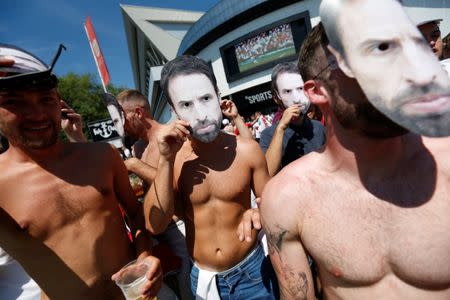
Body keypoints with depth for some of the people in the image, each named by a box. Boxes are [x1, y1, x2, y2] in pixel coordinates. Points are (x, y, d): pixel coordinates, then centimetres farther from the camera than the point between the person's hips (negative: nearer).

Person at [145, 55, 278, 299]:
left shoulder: (247, 150, -15)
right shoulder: (174, 158, -12)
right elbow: (155, 225, -17)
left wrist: (257, 213, -23)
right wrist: (166, 160, -25)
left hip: (251, 271, 0)